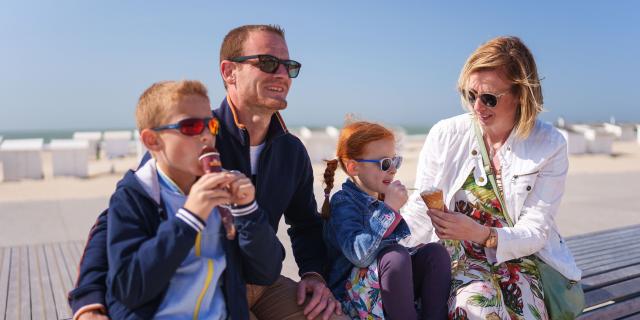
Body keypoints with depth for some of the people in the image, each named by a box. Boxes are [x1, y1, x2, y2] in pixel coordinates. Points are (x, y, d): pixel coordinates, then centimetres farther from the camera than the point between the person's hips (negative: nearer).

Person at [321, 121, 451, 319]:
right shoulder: (343, 203, -15)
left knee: (435, 251, -8)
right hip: (352, 296, -7)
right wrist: (389, 208, -27)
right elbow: (359, 255, -31)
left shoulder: (381, 197, 7)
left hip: (390, 286, 8)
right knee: (396, 255, -30)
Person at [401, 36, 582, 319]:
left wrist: (481, 233, -27)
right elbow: (420, 209, -1)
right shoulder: (445, 135, -2)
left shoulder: (550, 146, -3)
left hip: (520, 256, 1)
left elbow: (534, 232, -7)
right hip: (458, 254, -1)